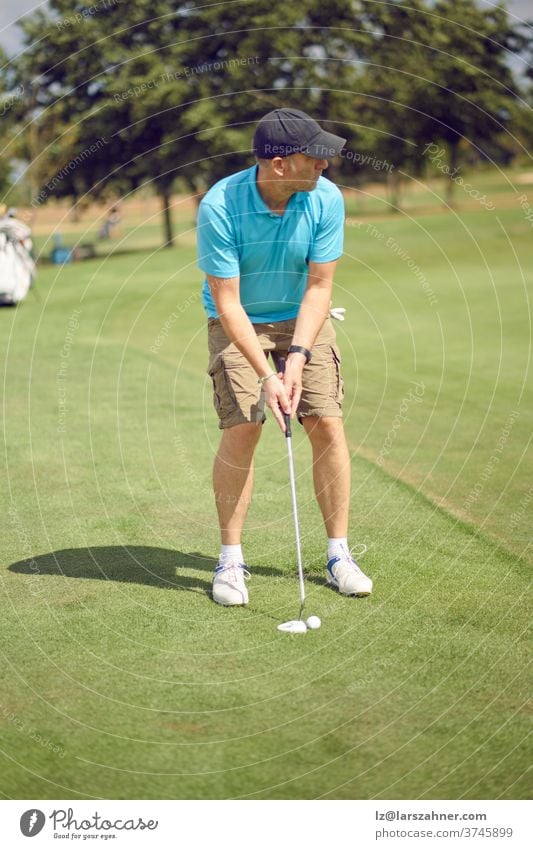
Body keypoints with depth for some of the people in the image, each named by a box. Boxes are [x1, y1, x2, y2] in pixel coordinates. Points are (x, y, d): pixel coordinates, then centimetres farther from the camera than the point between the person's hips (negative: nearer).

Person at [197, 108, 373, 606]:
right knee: (241, 430, -15)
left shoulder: (326, 199, -19)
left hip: (302, 317, 3)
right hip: (238, 322, -2)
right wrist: (266, 376, -30)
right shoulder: (219, 206, -28)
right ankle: (231, 560, -2)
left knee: (327, 425, -8)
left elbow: (319, 287, -13)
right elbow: (227, 302, -24)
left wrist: (296, 358, -24)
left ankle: (338, 554, 2)